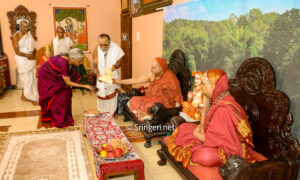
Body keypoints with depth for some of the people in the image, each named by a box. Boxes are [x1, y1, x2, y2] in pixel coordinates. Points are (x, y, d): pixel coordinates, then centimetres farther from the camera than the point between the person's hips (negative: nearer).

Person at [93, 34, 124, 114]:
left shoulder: (116, 49, -20)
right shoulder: (96, 49, -15)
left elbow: (119, 62, -10)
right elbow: (95, 65, -10)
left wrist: (115, 66, -34)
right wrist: (98, 75, -27)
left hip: (112, 77, -2)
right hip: (101, 77, 2)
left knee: (112, 96, 4)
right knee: (101, 96, 12)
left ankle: (112, 113, 20)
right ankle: (102, 112, 30)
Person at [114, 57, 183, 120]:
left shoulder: (169, 77, -18)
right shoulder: (153, 75, 1)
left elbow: (177, 95, -15)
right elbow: (136, 80, 6)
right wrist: (119, 81, 5)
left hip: (164, 104, -8)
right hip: (151, 100, 8)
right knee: (134, 100, -7)